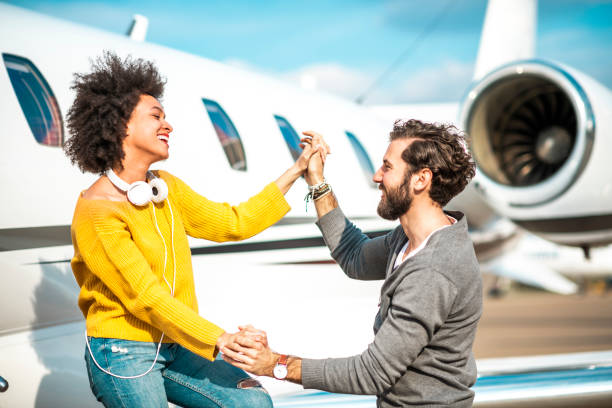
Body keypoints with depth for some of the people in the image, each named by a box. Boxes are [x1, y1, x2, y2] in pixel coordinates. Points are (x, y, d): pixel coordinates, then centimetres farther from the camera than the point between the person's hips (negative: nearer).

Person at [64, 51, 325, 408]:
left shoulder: (166, 187, 6)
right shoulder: (97, 212, -18)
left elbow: (234, 223, 10)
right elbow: (147, 296, -23)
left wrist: (297, 171, 7)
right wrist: (220, 339, -28)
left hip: (174, 347, 7)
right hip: (122, 354, -7)